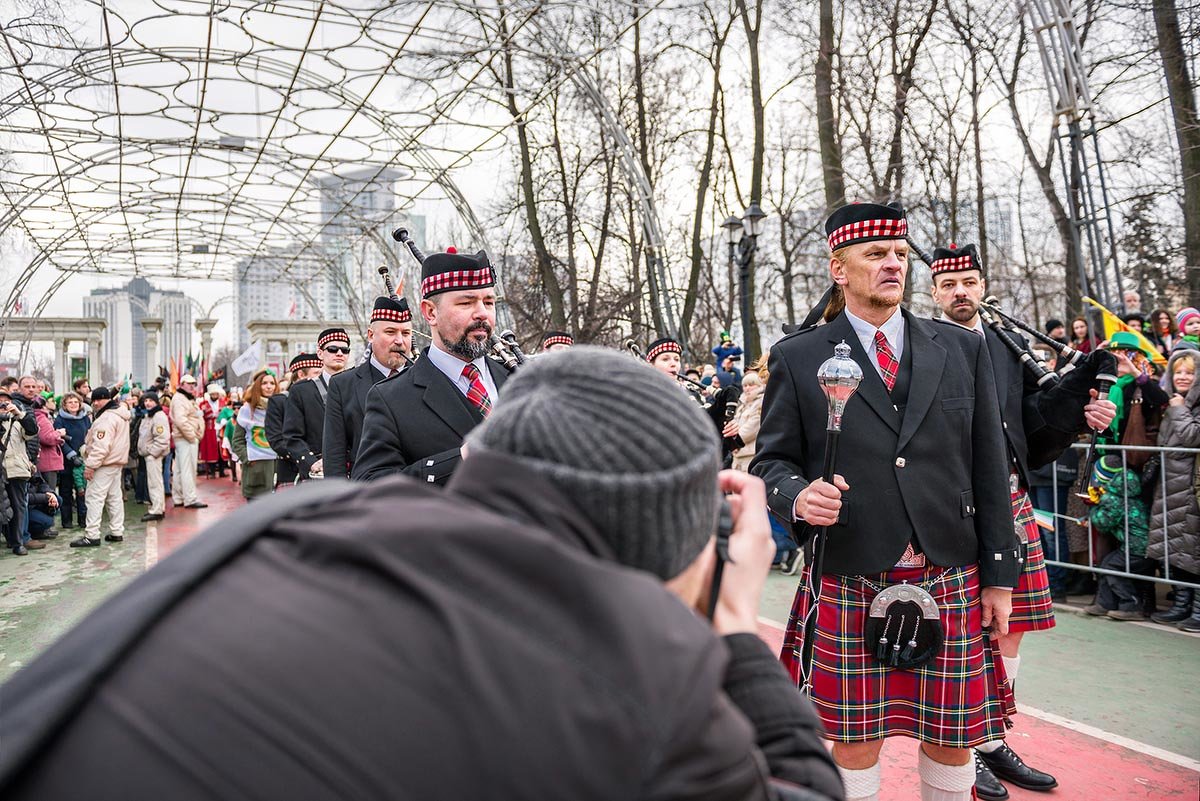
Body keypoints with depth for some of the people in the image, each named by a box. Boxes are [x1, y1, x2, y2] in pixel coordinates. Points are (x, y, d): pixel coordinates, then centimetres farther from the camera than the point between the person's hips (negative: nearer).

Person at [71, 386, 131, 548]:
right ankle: (117, 532, 17)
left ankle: (92, 535, -9)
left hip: (105, 464, -10)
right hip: (117, 461, 10)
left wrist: (90, 465, -22)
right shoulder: (121, 414, 15)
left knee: (95, 498, -8)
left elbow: (101, 445, -24)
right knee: (115, 497, 13)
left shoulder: (106, 418, -18)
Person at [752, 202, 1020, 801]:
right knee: (854, 740, 10)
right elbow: (771, 460, 2)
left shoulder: (964, 349, 7)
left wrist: (999, 574, 6)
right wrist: (797, 497, -21)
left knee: (952, 736, 13)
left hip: (951, 581, 2)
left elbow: (989, 468, 7)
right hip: (848, 583, -2)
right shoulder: (797, 358, -1)